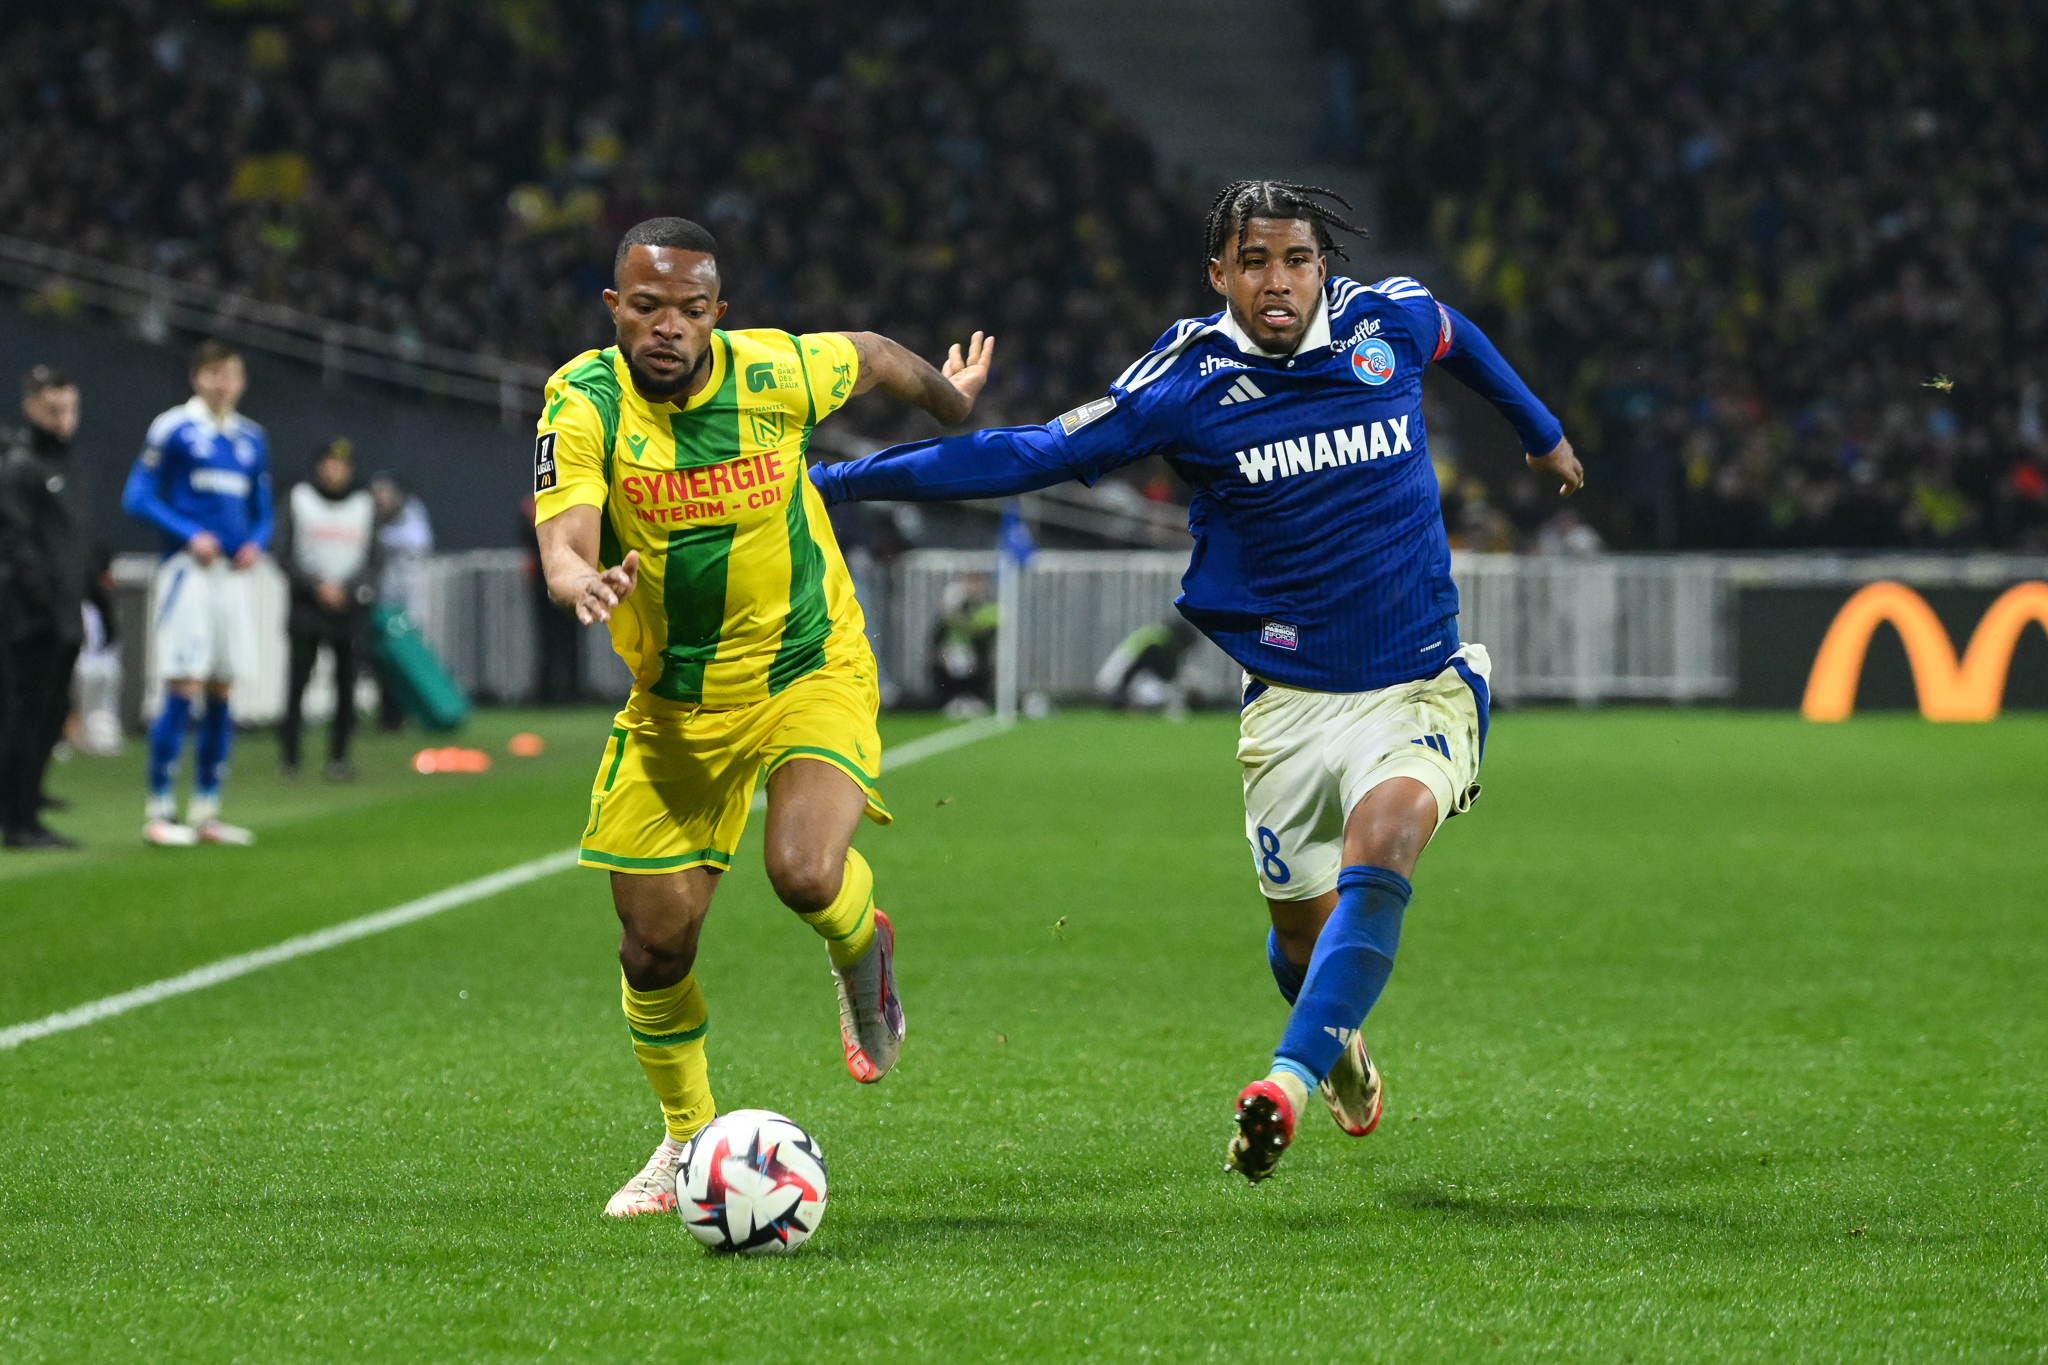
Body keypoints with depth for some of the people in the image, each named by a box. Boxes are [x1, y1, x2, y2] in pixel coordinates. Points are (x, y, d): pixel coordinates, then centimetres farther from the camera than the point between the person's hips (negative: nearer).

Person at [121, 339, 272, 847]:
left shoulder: (251, 439, 14)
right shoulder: (173, 429, -4)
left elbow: (261, 510, 21)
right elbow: (137, 497, -7)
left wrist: (255, 543, -1)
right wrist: (190, 536, -16)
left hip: (232, 573, 6)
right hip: (187, 571, -6)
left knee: (222, 694, 6)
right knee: (182, 688, -10)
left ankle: (205, 810, 13)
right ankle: (159, 810, -5)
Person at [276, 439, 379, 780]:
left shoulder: (364, 505, 11)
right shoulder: (298, 500, 5)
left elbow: (373, 560, 9)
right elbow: (284, 555, 1)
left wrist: (347, 589, -8)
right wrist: (316, 586, -10)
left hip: (350, 607, 2)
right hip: (306, 604, -2)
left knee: (346, 682, -2)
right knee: (298, 678, -8)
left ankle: (339, 756, 4)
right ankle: (288, 757, -6)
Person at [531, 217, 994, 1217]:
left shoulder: (775, 373, -14)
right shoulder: (583, 402, -16)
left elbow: (870, 356, 8)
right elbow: (563, 538, -30)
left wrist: (947, 397, 28)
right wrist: (580, 579, -54)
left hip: (811, 673, -1)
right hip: (672, 703, 2)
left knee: (806, 875, -26)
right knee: (655, 942, 1)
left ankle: (860, 950, 12)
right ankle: (688, 1139, 28)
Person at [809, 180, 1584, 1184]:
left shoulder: (1391, 320, -2)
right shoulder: (1187, 381, -8)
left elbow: (1458, 339, 23)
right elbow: (1034, 455, -6)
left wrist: (1540, 432, 40)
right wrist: (838, 481, -10)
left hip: (1420, 687, 0)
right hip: (1290, 704, 0)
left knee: (1383, 834, -29)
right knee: (1303, 930, 8)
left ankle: (1292, 1079, -35)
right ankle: (1339, 1045, 44)